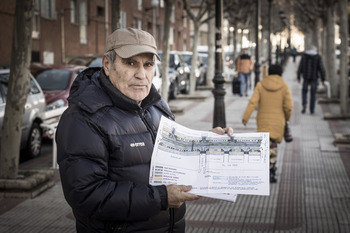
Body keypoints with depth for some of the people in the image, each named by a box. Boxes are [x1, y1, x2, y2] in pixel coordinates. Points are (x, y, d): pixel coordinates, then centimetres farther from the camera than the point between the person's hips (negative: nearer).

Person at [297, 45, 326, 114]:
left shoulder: (304, 55, -1)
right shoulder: (318, 57, -6)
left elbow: (300, 67, -1)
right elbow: (321, 68, -8)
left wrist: (298, 77, 6)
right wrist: (323, 80, -3)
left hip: (306, 77, 1)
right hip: (314, 78, -1)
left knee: (304, 91, 17)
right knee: (313, 94, 10)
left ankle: (304, 104, -7)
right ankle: (312, 110, 12)